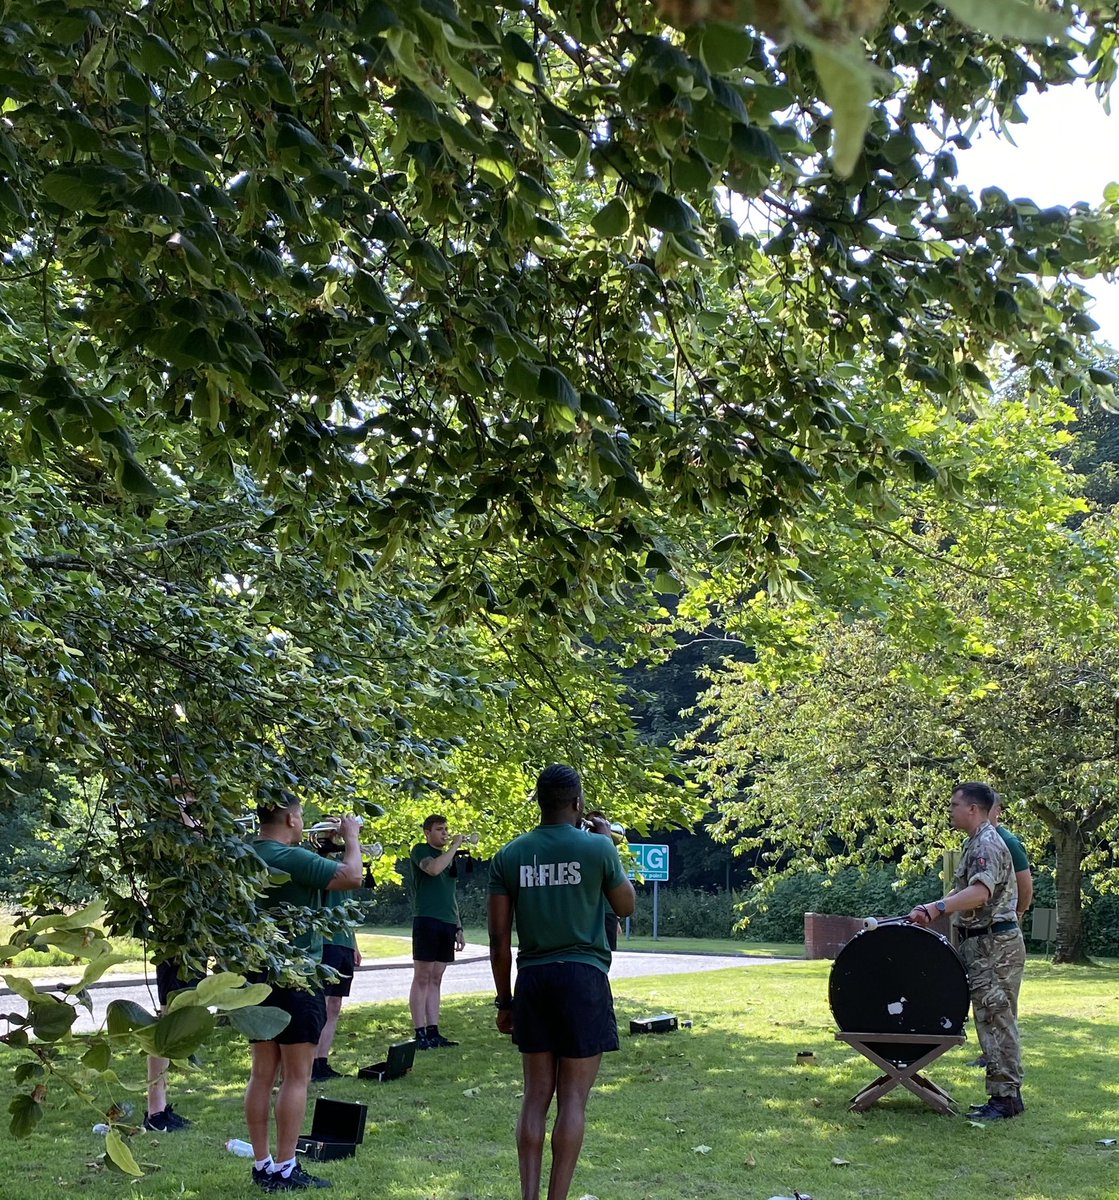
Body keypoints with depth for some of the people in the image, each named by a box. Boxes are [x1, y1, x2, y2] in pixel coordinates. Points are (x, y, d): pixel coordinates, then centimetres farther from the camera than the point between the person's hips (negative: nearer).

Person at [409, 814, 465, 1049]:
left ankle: (433, 1032, 9)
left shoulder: (448, 857, 21)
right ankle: (420, 1034, -6)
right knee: (422, 977, -6)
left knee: (436, 979, 8)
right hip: (427, 921, -7)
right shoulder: (420, 851, 0)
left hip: (447, 924, 7)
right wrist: (454, 846, -13)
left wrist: (458, 928, 21)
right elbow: (433, 869, -23)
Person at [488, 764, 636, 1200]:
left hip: (532, 980, 3)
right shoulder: (597, 847, -4)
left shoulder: (509, 856, 4)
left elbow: (499, 941, 5)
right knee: (572, 1098, 1)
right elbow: (625, 906, 13)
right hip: (583, 977, -3)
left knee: (536, 1096, 10)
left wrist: (504, 1000, 14)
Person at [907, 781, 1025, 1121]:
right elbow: (965, 892, 24)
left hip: (994, 945, -10)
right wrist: (933, 911, 14)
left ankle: (1005, 1096, -4)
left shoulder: (987, 844, -16)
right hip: (982, 943, 10)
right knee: (994, 1021, 12)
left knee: (996, 1020, -8)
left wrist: (937, 907, -40)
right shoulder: (976, 844, 17)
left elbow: (980, 892, -32)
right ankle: (1005, 1093, 17)